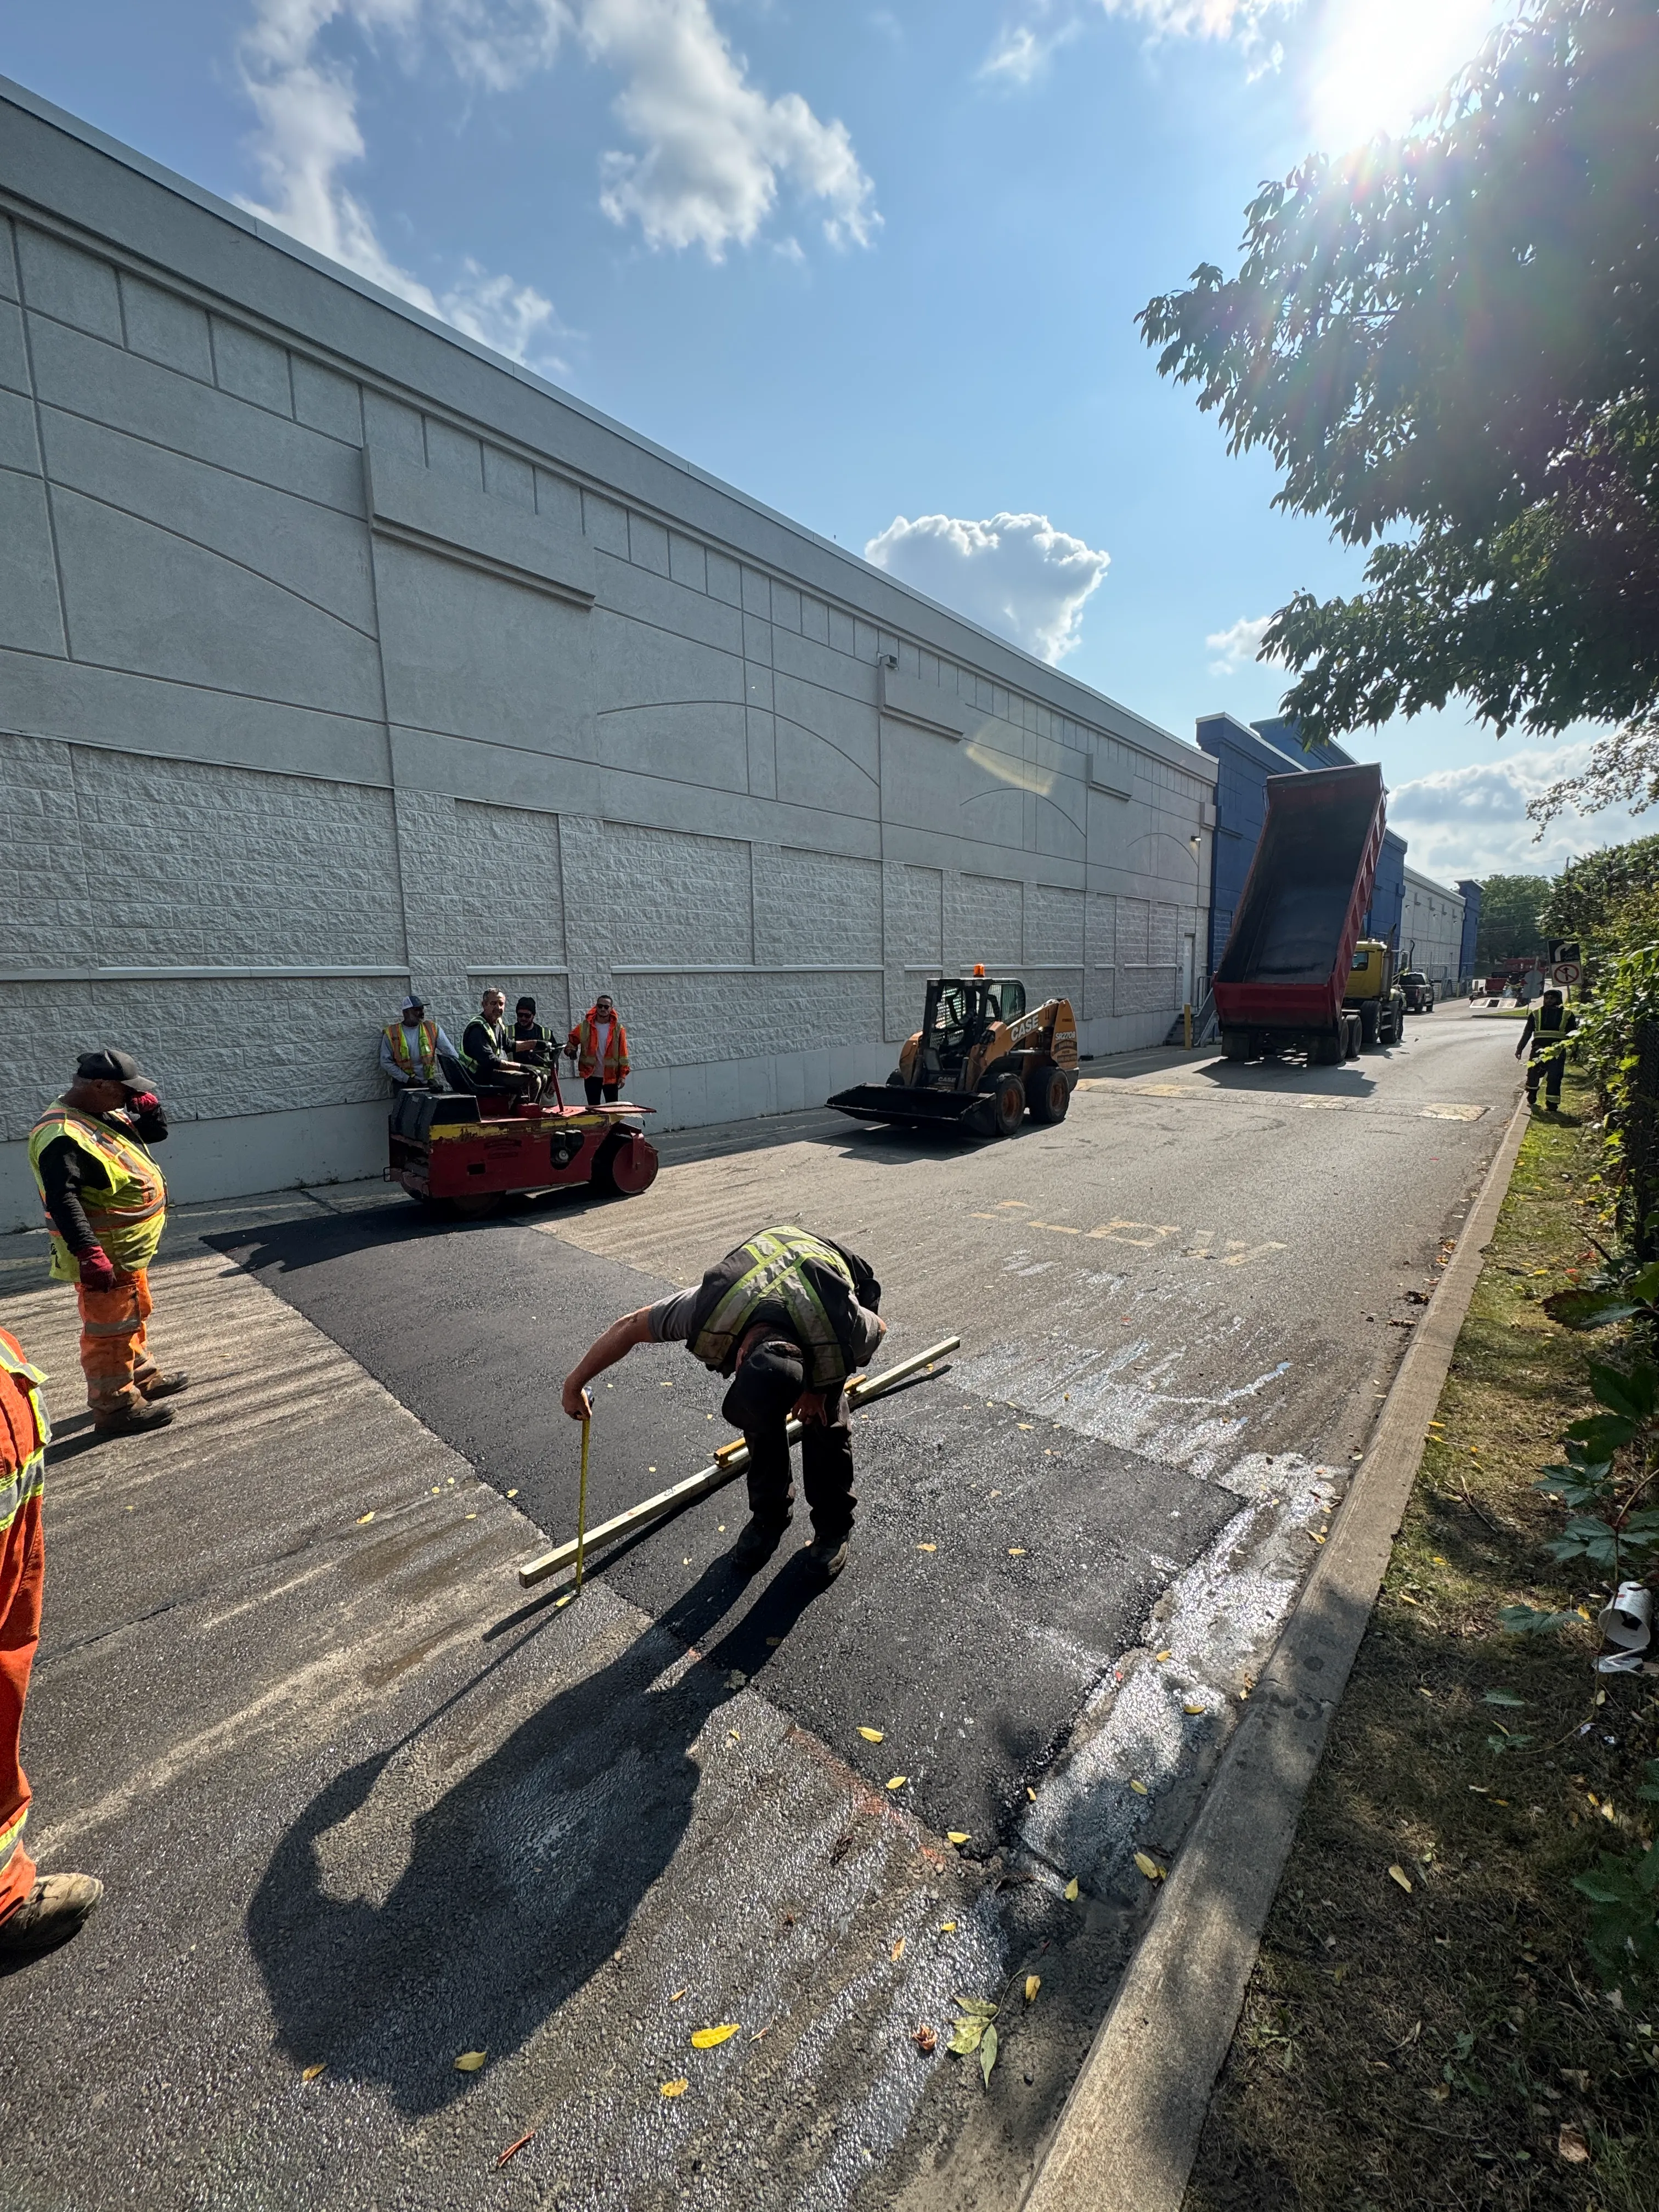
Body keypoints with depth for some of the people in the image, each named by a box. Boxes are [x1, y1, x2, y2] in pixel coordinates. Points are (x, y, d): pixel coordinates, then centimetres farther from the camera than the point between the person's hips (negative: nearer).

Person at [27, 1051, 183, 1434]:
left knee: (132, 1318, 24)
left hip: (130, 1248, 10)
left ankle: (142, 1377, 40)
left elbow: (155, 1132, 16)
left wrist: (148, 1106, -6)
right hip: (106, 1257, -10)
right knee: (110, 1328, 3)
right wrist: (88, 1255, -34)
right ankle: (114, 1405, 16)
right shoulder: (62, 1136, -25)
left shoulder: (105, 1113, 5)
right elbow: (61, 1200, -30)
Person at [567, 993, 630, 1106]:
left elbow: (623, 1053, -2)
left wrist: (623, 1075, -6)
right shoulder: (585, 1026, 0)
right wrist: (571, 1050, -11)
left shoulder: (618, 1028, -2)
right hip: (591, 1076, 1)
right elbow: (572, 1040, 12)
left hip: (611, 1077, -1)